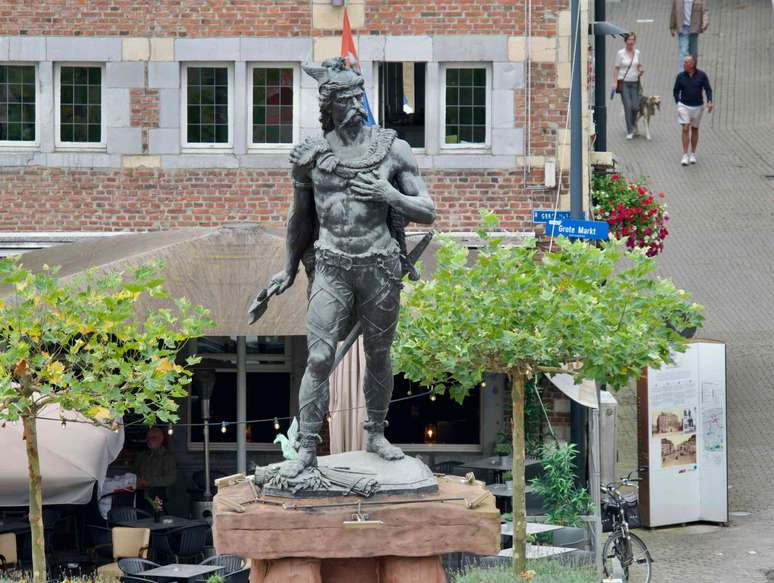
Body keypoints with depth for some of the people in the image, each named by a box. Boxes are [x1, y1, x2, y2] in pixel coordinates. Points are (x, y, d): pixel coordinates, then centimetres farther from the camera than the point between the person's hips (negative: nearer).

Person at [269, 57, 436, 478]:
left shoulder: (393, 150, -1)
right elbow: (300, 216, 18)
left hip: (381, 268, 0)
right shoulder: (311, 155, 3)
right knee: (319, 359, -8)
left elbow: (428, 212, 0)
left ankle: (376, 435, 29)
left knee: (378, 356, 11)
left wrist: (391, 196, -18)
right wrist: (290, 269, 25)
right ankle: (306, 448, -3)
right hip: (331, 268, 0)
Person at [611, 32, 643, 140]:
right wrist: (615, 81, -9)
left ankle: (633, 122, 31)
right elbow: (616, 68, -1)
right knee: (628, 106, -9)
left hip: (634, 82, 3)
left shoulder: (637, 52, 8)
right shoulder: (620, 53, -3)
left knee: (635, 106, -2)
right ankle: (629, 131, -2)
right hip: (624, 82, -3)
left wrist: (640, 71, -2)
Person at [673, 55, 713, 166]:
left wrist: (709, 101, -21)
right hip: (684, 106, -1)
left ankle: (692, 154, 25)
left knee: (695, 130, 12)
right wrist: (678, 103, -2)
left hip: (697, 107, 1)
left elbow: (708, 89, -6)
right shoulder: (681, 76, -4)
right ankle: (685, 156, -9)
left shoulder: (702, 75, -7)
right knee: (685, 129, -10)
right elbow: (676, 91, 7)